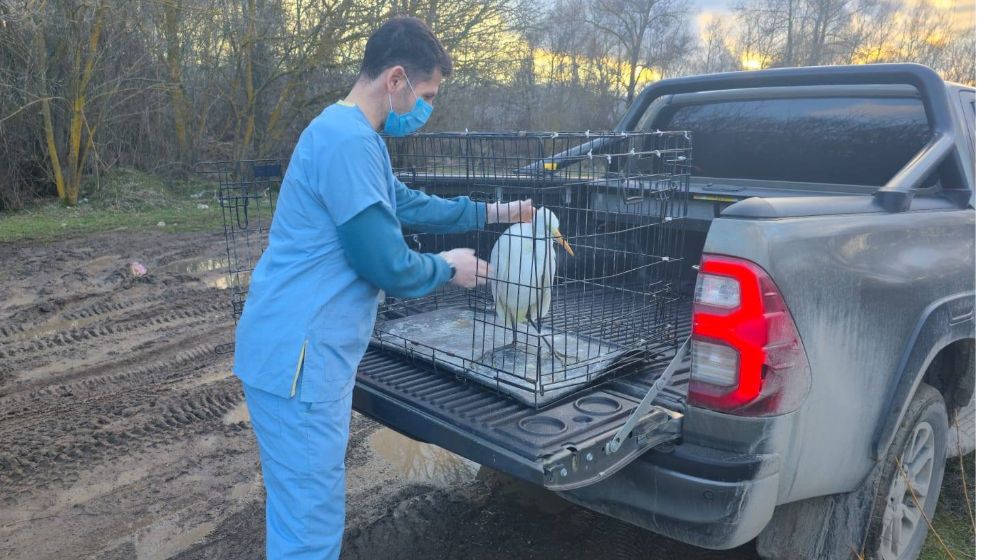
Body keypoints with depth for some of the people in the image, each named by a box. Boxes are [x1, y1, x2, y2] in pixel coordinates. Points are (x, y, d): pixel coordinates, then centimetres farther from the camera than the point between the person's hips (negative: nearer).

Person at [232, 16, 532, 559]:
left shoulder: (351, 133, 15)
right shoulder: (349, 139, -19)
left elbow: (408, 204, 27)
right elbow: (387, 265, -19)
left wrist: (494, 212, 27)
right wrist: (448, 268, 1)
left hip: (307, 352, 10)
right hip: (298, 359, -10)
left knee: (302, 512, 22)